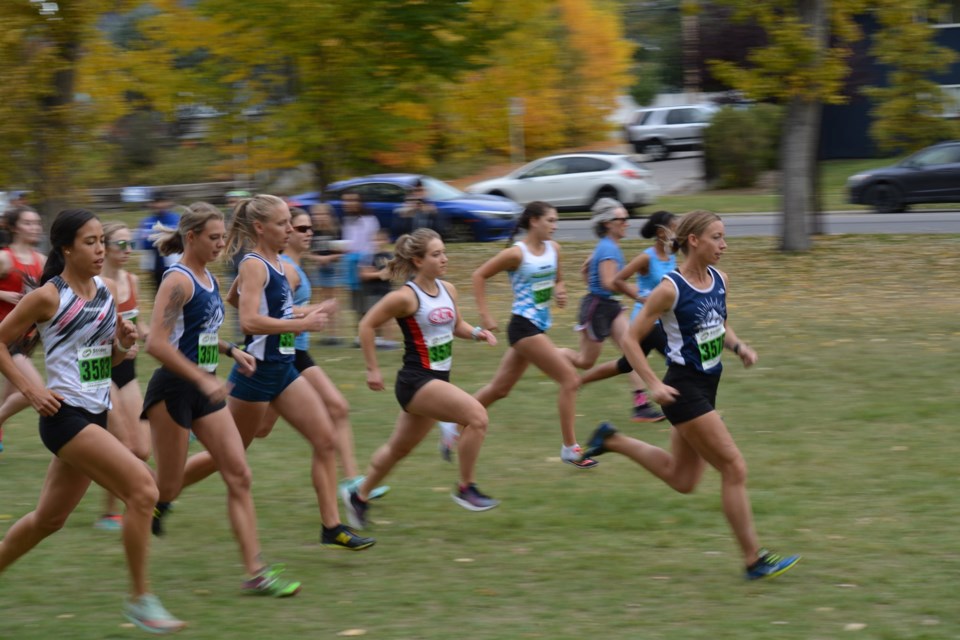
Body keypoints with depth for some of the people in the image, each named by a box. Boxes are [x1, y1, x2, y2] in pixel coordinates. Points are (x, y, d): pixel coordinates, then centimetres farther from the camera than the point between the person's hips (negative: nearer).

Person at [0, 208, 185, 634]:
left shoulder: (104, 292, 9)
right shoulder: (48, 297, -11)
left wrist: (123, 343, -2)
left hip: (95, 417, 8)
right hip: (65, 417, -8)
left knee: (49, 519, 17)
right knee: (143, 489, -18)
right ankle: (140, 600, -10)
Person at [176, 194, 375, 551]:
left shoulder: (275, 264, 9)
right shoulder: (254, 265, -16)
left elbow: (233, 298, 25)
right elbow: (249, 321, -29)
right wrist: (301, 324, -25)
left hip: (283, 369, 8)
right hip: (257, 371, -8)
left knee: (326, 440, 0)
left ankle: (332, 528, 3)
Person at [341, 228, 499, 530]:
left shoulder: (447, 290, 5)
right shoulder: (406, 297, -16)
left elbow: (456, 325, 21)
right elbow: (367, 325, -9)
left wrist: (476, 332, 0)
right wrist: (373, 369, -7)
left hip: (437, 381, 8)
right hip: (416, 381, -8)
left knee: (399, 449, 21)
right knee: (477, 415, -22)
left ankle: (359, 496, 40)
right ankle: (465, 488, -9)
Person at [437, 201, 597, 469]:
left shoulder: (553, 249, 7)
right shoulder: (517, 253, -13)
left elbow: (558, 280, 22)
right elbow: (479, 275, -7)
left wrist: (560, 292, -2)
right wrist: (485, 315, -10)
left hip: (538, 326, 8)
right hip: (524, 326, -8)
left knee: (500, 389, 15)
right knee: (570, 379, -11)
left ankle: (454, 424, 27)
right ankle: (570, 449, -5)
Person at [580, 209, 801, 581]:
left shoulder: (720, 281, 4)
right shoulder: (670, 290, -16)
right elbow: (631, 340, -12)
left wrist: (738, 347, 1)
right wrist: (653, 385, -21)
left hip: (707, 386, 9)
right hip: (684, 389, -9)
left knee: (682, 480, 18)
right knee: (734, 468, -8)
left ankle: (611, 441, 32)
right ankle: (754, 561, 0)